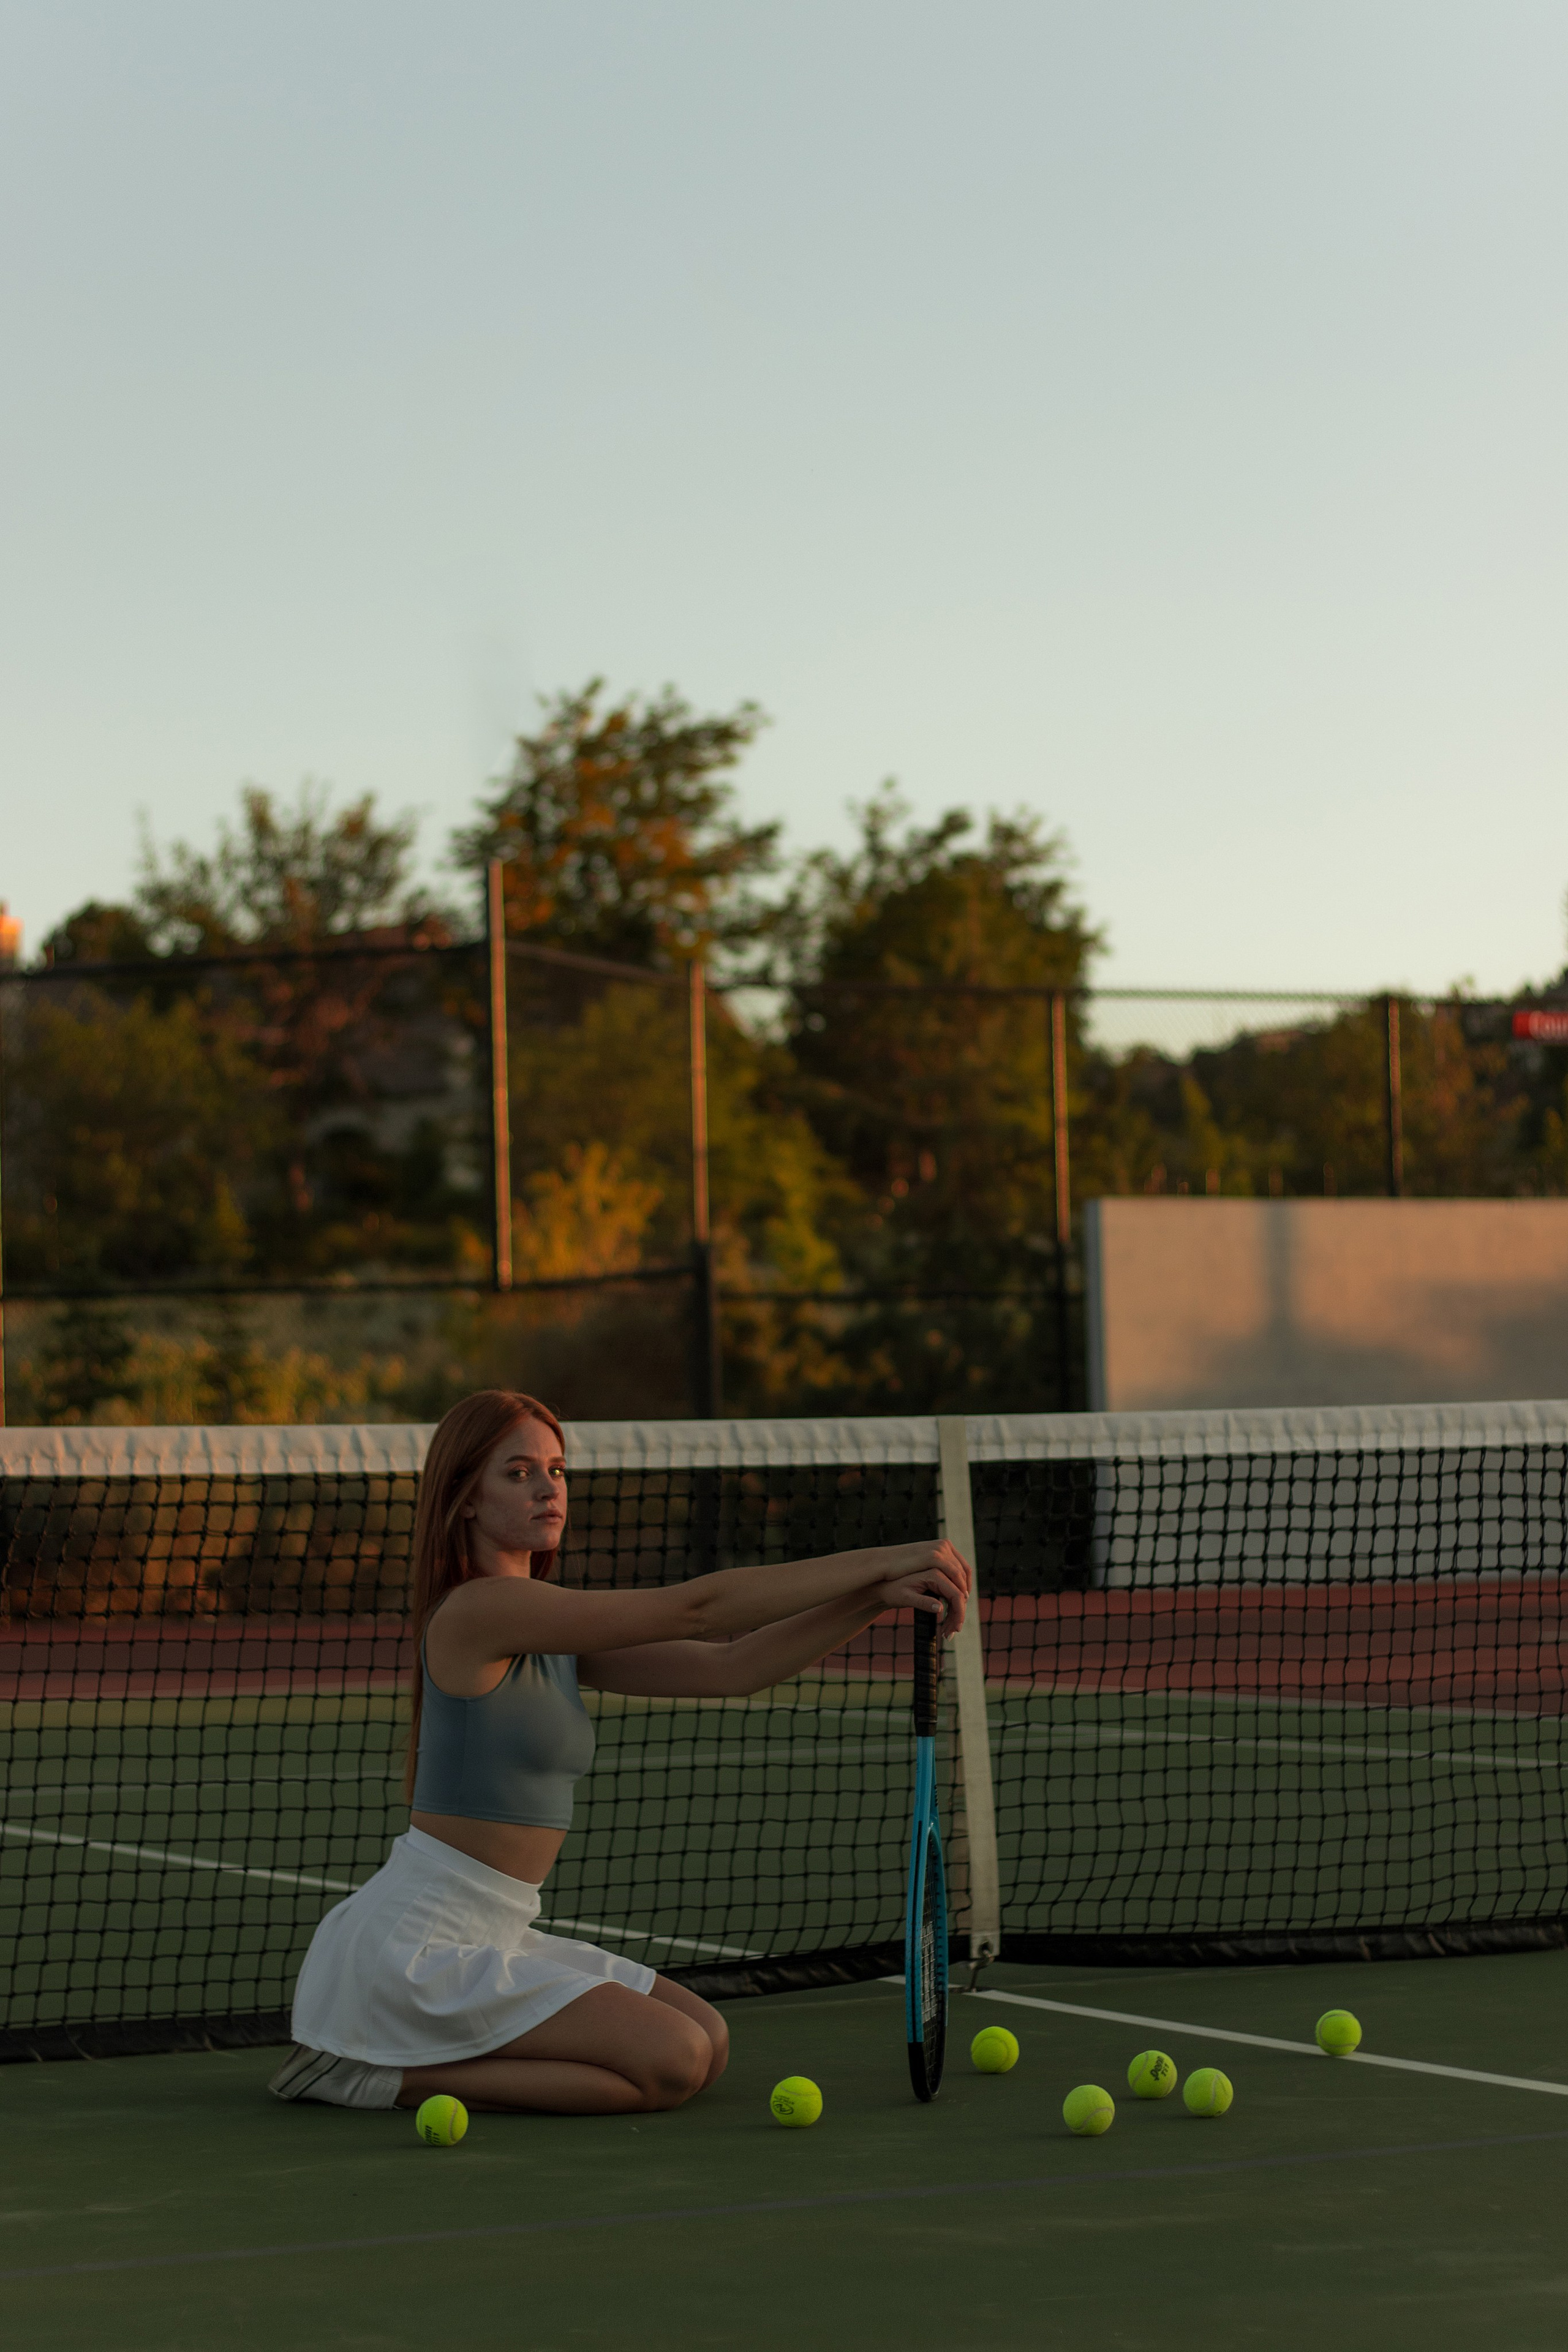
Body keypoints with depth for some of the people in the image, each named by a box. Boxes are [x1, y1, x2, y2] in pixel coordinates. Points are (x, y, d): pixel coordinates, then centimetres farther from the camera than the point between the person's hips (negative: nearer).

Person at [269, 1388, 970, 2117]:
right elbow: (694, 1606, -20)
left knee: (706, 2039, 8)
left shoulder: (557, 1639, 12)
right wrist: (877, 1561, -18)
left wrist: (876, 1597, -8)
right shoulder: (479, 1610, -16)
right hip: (416, 1942, -10)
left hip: (488, 1939, 10)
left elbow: (728, 1666, 5)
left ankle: (408, 2059, 11)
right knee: (671, 2062, -14)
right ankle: (387, 2077, -6)